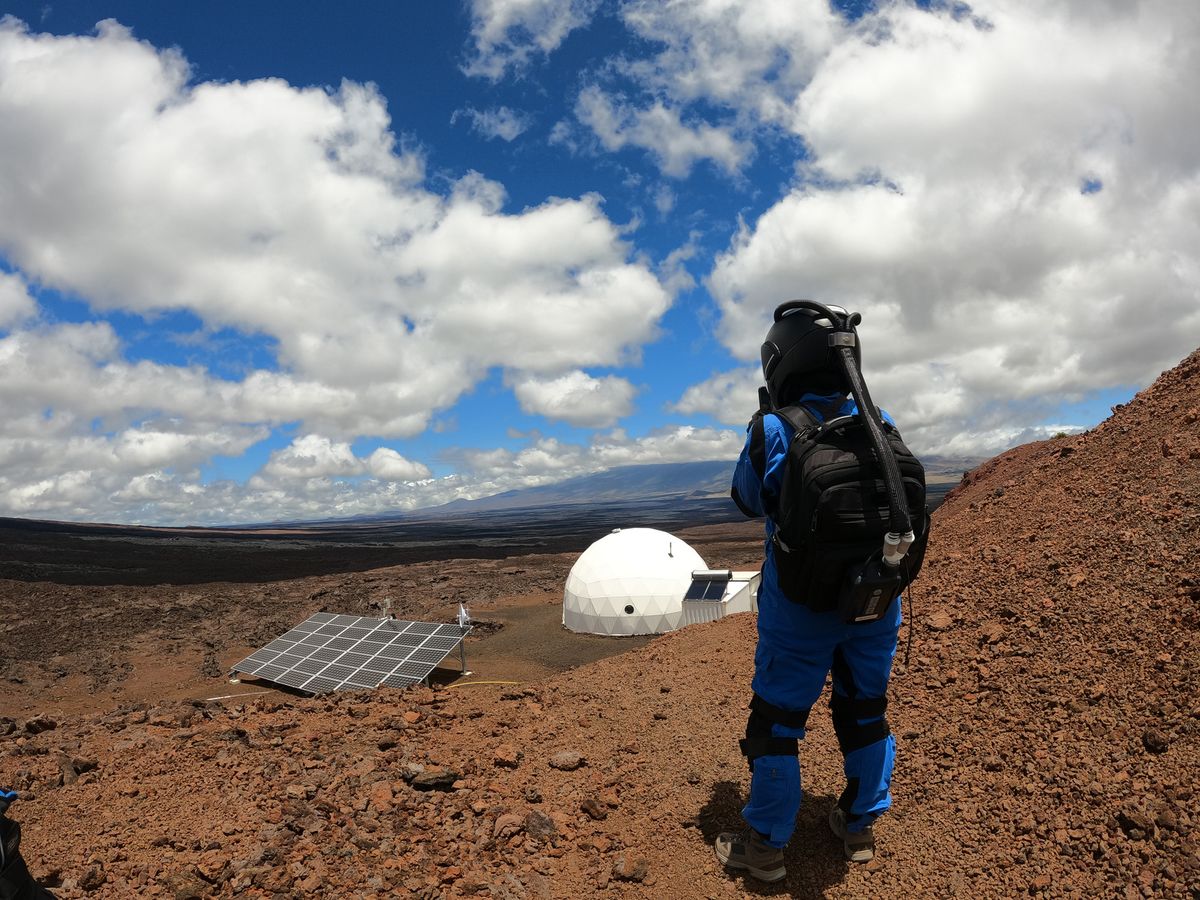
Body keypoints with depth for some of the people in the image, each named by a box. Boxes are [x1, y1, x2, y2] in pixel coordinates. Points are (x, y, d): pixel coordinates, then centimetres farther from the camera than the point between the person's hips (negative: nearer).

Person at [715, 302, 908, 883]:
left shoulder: (773, 430, -17)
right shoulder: (881, 425, -4)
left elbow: (749, 501, -1)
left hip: (800, 606, -4)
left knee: (776, 721, 10)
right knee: (866, 713, 21)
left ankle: (766, 846, 22)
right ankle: (860, 828, 37)